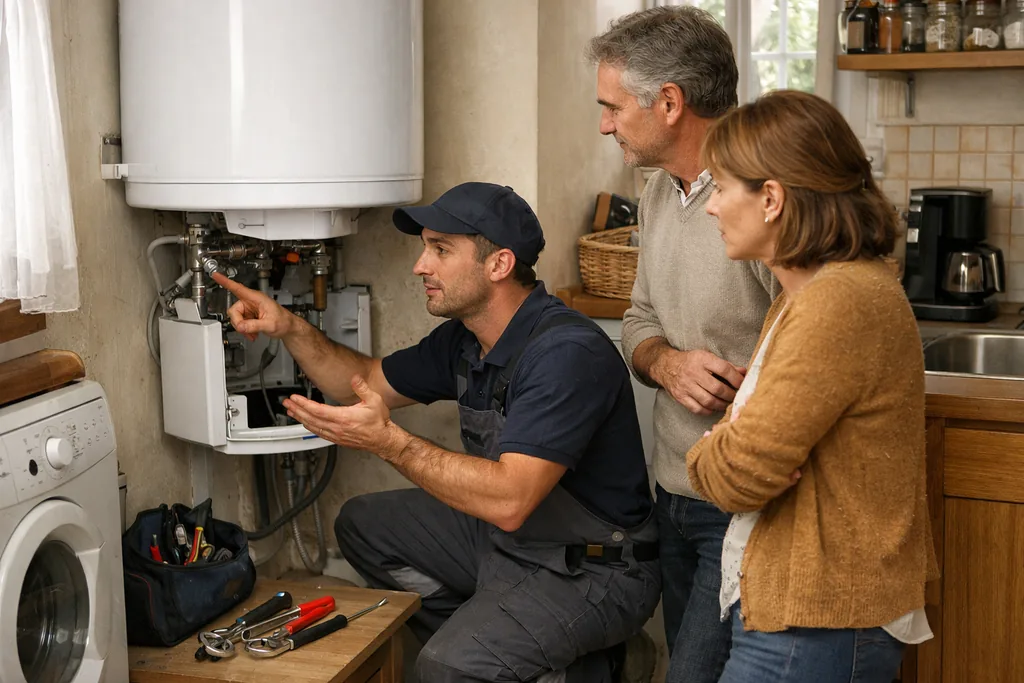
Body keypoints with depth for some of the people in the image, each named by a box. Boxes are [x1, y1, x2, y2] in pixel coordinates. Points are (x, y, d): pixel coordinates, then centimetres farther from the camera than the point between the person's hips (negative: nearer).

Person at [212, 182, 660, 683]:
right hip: (504, 535, 9)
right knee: (362, 525, 14)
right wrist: (291, 330, 3)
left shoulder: (566, 354, -27)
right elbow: (368, 381, 18)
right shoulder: (463, 340, 2)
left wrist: (388, 442, -34)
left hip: (595, 570, -9)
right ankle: (481, 640, 9)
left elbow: (508, 501, -35)